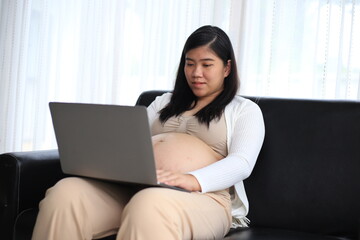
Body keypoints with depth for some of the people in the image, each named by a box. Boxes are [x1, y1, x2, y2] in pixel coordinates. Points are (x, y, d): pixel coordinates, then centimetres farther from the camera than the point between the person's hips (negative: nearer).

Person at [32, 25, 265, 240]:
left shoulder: (245, 110, 14)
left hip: (201, 197, -4)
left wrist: (193, 180, -25)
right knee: (66, 193, -27)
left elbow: (242, 163, -4)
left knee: (148, 205, -43)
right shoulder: (165, 102, 30)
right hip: (133, 187, 5)